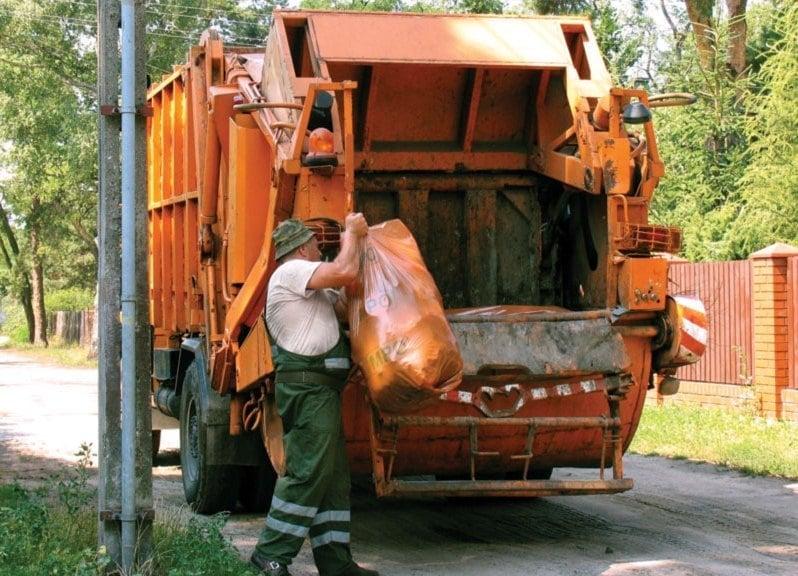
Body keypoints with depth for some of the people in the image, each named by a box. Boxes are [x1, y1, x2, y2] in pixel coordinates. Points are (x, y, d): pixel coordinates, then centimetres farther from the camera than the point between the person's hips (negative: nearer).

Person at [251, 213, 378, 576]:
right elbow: (345, 273, -17)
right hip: (307, 385, -11)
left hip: (320, 389, 11)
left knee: (331, 474, 8)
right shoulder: (292, 271, -7)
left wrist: (356, 240, 26)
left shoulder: (306, 286, 26)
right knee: (309, 472, -13)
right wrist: (351, 233, 0)